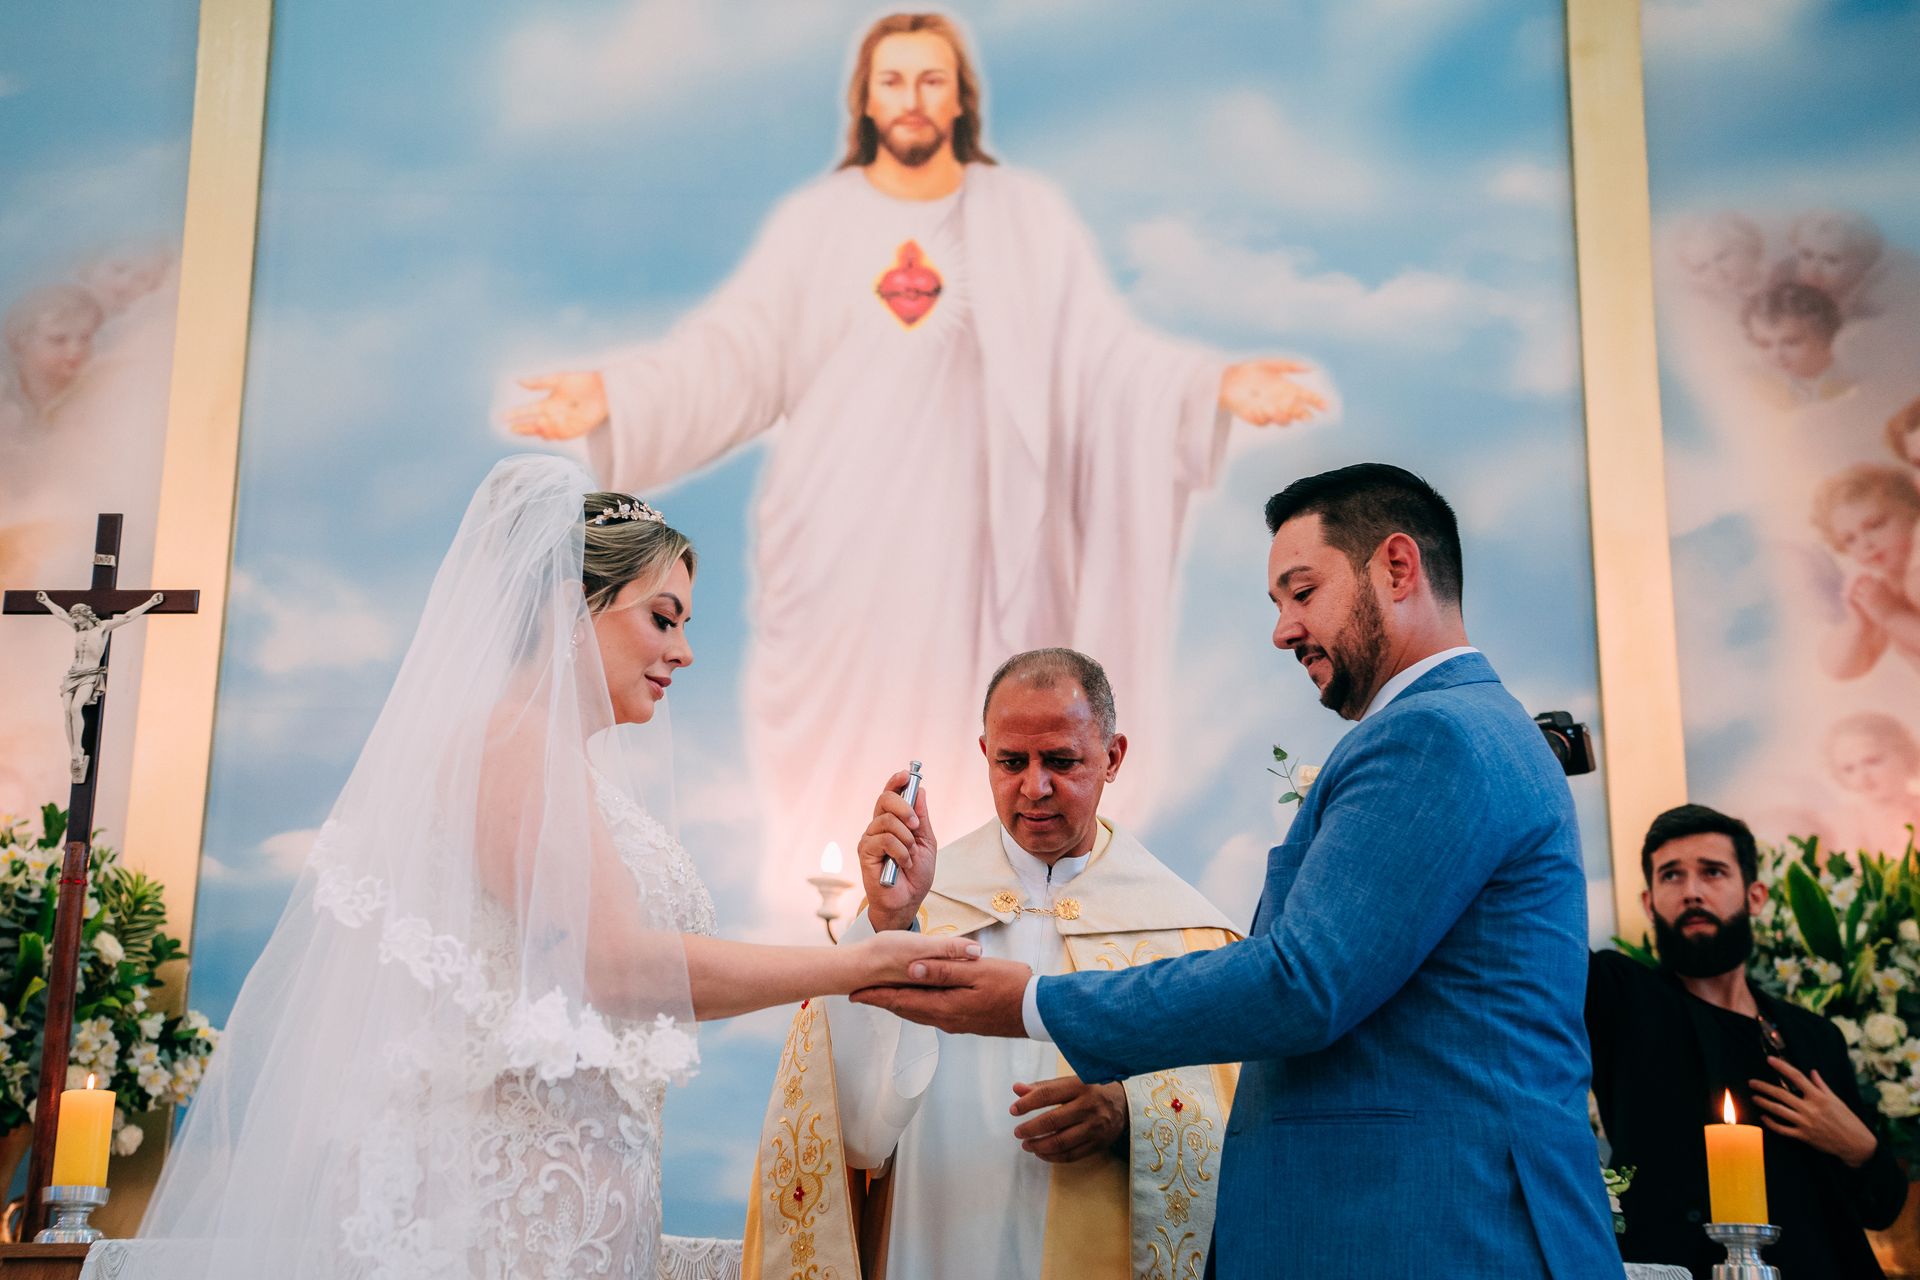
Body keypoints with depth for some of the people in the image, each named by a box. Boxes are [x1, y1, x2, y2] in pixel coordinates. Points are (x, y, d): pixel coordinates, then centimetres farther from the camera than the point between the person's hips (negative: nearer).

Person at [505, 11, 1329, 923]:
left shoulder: (1028, 219, 5)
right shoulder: (812, 222, 6)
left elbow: (1104, 353, -2)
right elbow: (731, 355, -1)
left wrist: (1217, 386, -17)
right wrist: (612, 395, -15)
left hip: (968, 528, 0)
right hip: (840, 532, 1)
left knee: (955, 732, 1)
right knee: (842, 725, 2)